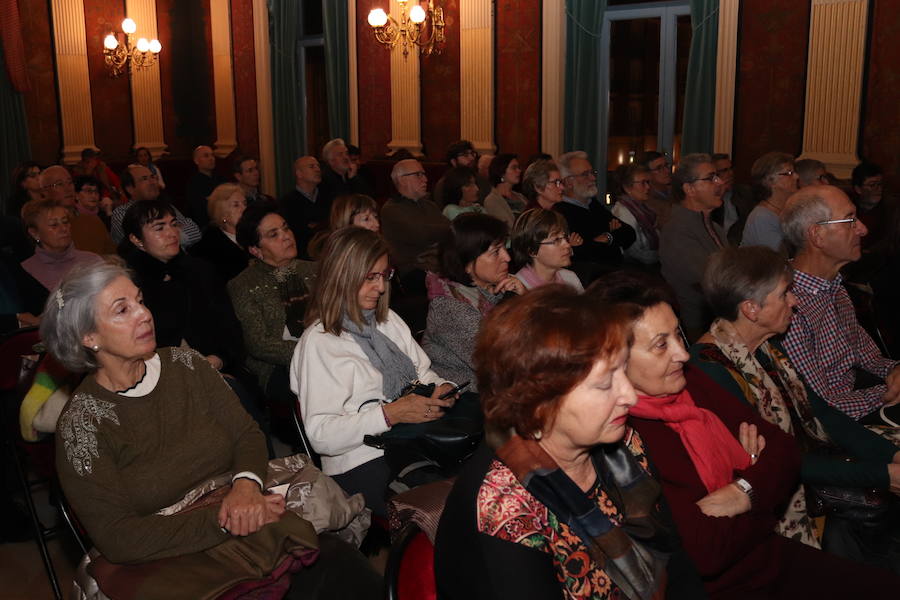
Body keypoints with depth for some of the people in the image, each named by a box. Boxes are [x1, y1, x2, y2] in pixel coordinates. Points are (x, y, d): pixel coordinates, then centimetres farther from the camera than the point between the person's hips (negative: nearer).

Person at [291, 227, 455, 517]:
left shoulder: (389, 320, 18)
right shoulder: (318, 343, -7)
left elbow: (423, 373, 23)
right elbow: (321, 434, -14)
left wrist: (441, 389, -1)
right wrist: (390, 414, -20)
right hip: (363, 463, -7)